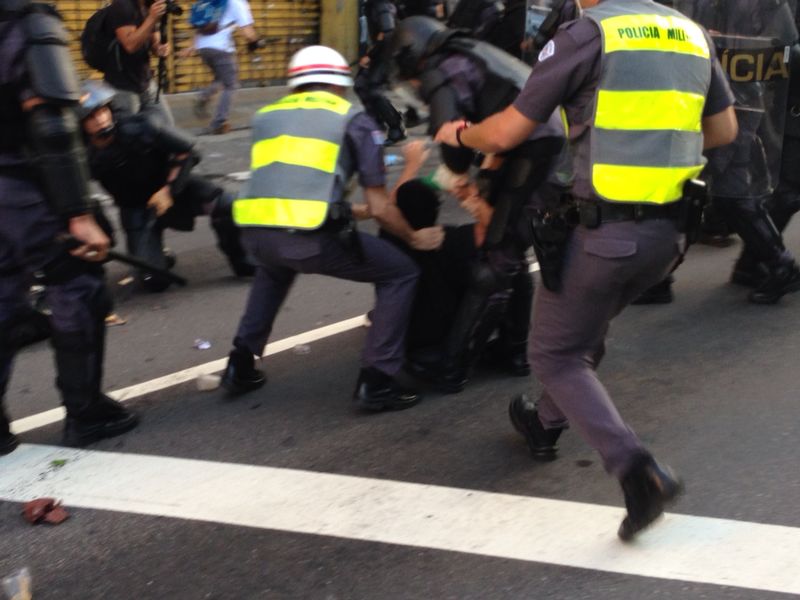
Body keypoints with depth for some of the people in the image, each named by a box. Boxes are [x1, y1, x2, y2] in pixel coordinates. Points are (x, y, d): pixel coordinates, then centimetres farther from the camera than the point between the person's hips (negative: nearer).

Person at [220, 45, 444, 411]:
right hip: (310, 237, -5)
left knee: (275, 268, 41)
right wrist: (415, 238, 27)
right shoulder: (353, 120, 14)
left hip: (255, 234, 5)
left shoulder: (266, 116, 26)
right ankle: (375, 382, 8)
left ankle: (241, 365, 36)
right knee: (400, 274, 15)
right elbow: (379, 209, 8)